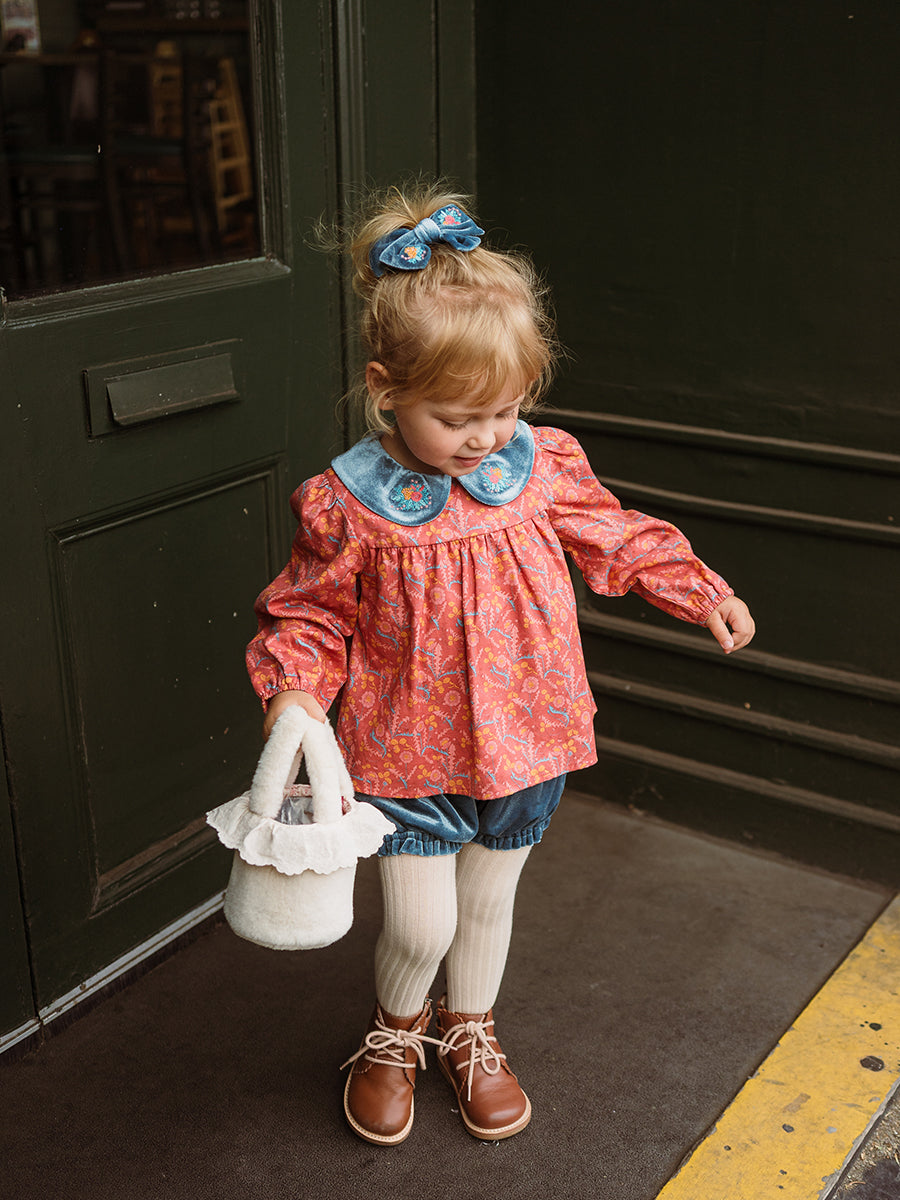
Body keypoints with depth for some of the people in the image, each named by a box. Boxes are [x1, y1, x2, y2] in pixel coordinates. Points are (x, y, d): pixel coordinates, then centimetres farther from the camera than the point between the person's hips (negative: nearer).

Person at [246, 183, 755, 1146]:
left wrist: (702, 592, 4)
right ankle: (395, 1033, 39)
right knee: (421, 929, 3)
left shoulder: (542, 466, -9)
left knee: (489, 904, 21)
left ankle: (469, 1034, 50)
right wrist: (296, 692, -23)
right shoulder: (345, 504, -17)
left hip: (522, 742, 3)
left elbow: (616, 540, 8)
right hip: (407, 753, -3)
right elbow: (308, 614, -6)